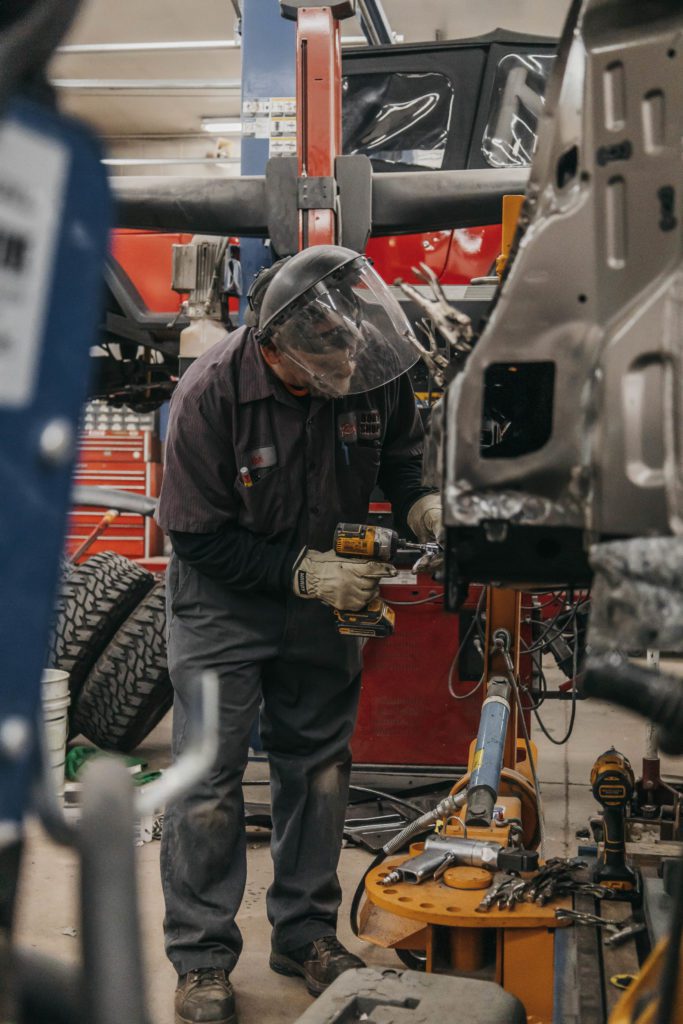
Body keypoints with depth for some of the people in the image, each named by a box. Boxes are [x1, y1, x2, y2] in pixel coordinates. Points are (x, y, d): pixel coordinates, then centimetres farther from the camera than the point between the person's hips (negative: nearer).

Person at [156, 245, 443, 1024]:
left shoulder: (374, 372, -16)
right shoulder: (212, 392, -27)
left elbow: (399, 454, 5)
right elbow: (197, 536, -20)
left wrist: (423, 503, -16)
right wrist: (307, 573, -25)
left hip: (324, 585, 4)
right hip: (222, 597, -4)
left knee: (317, 763, 12)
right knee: (210, 772, -1)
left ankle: (305, 933, 30)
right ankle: (202, 958, 16)